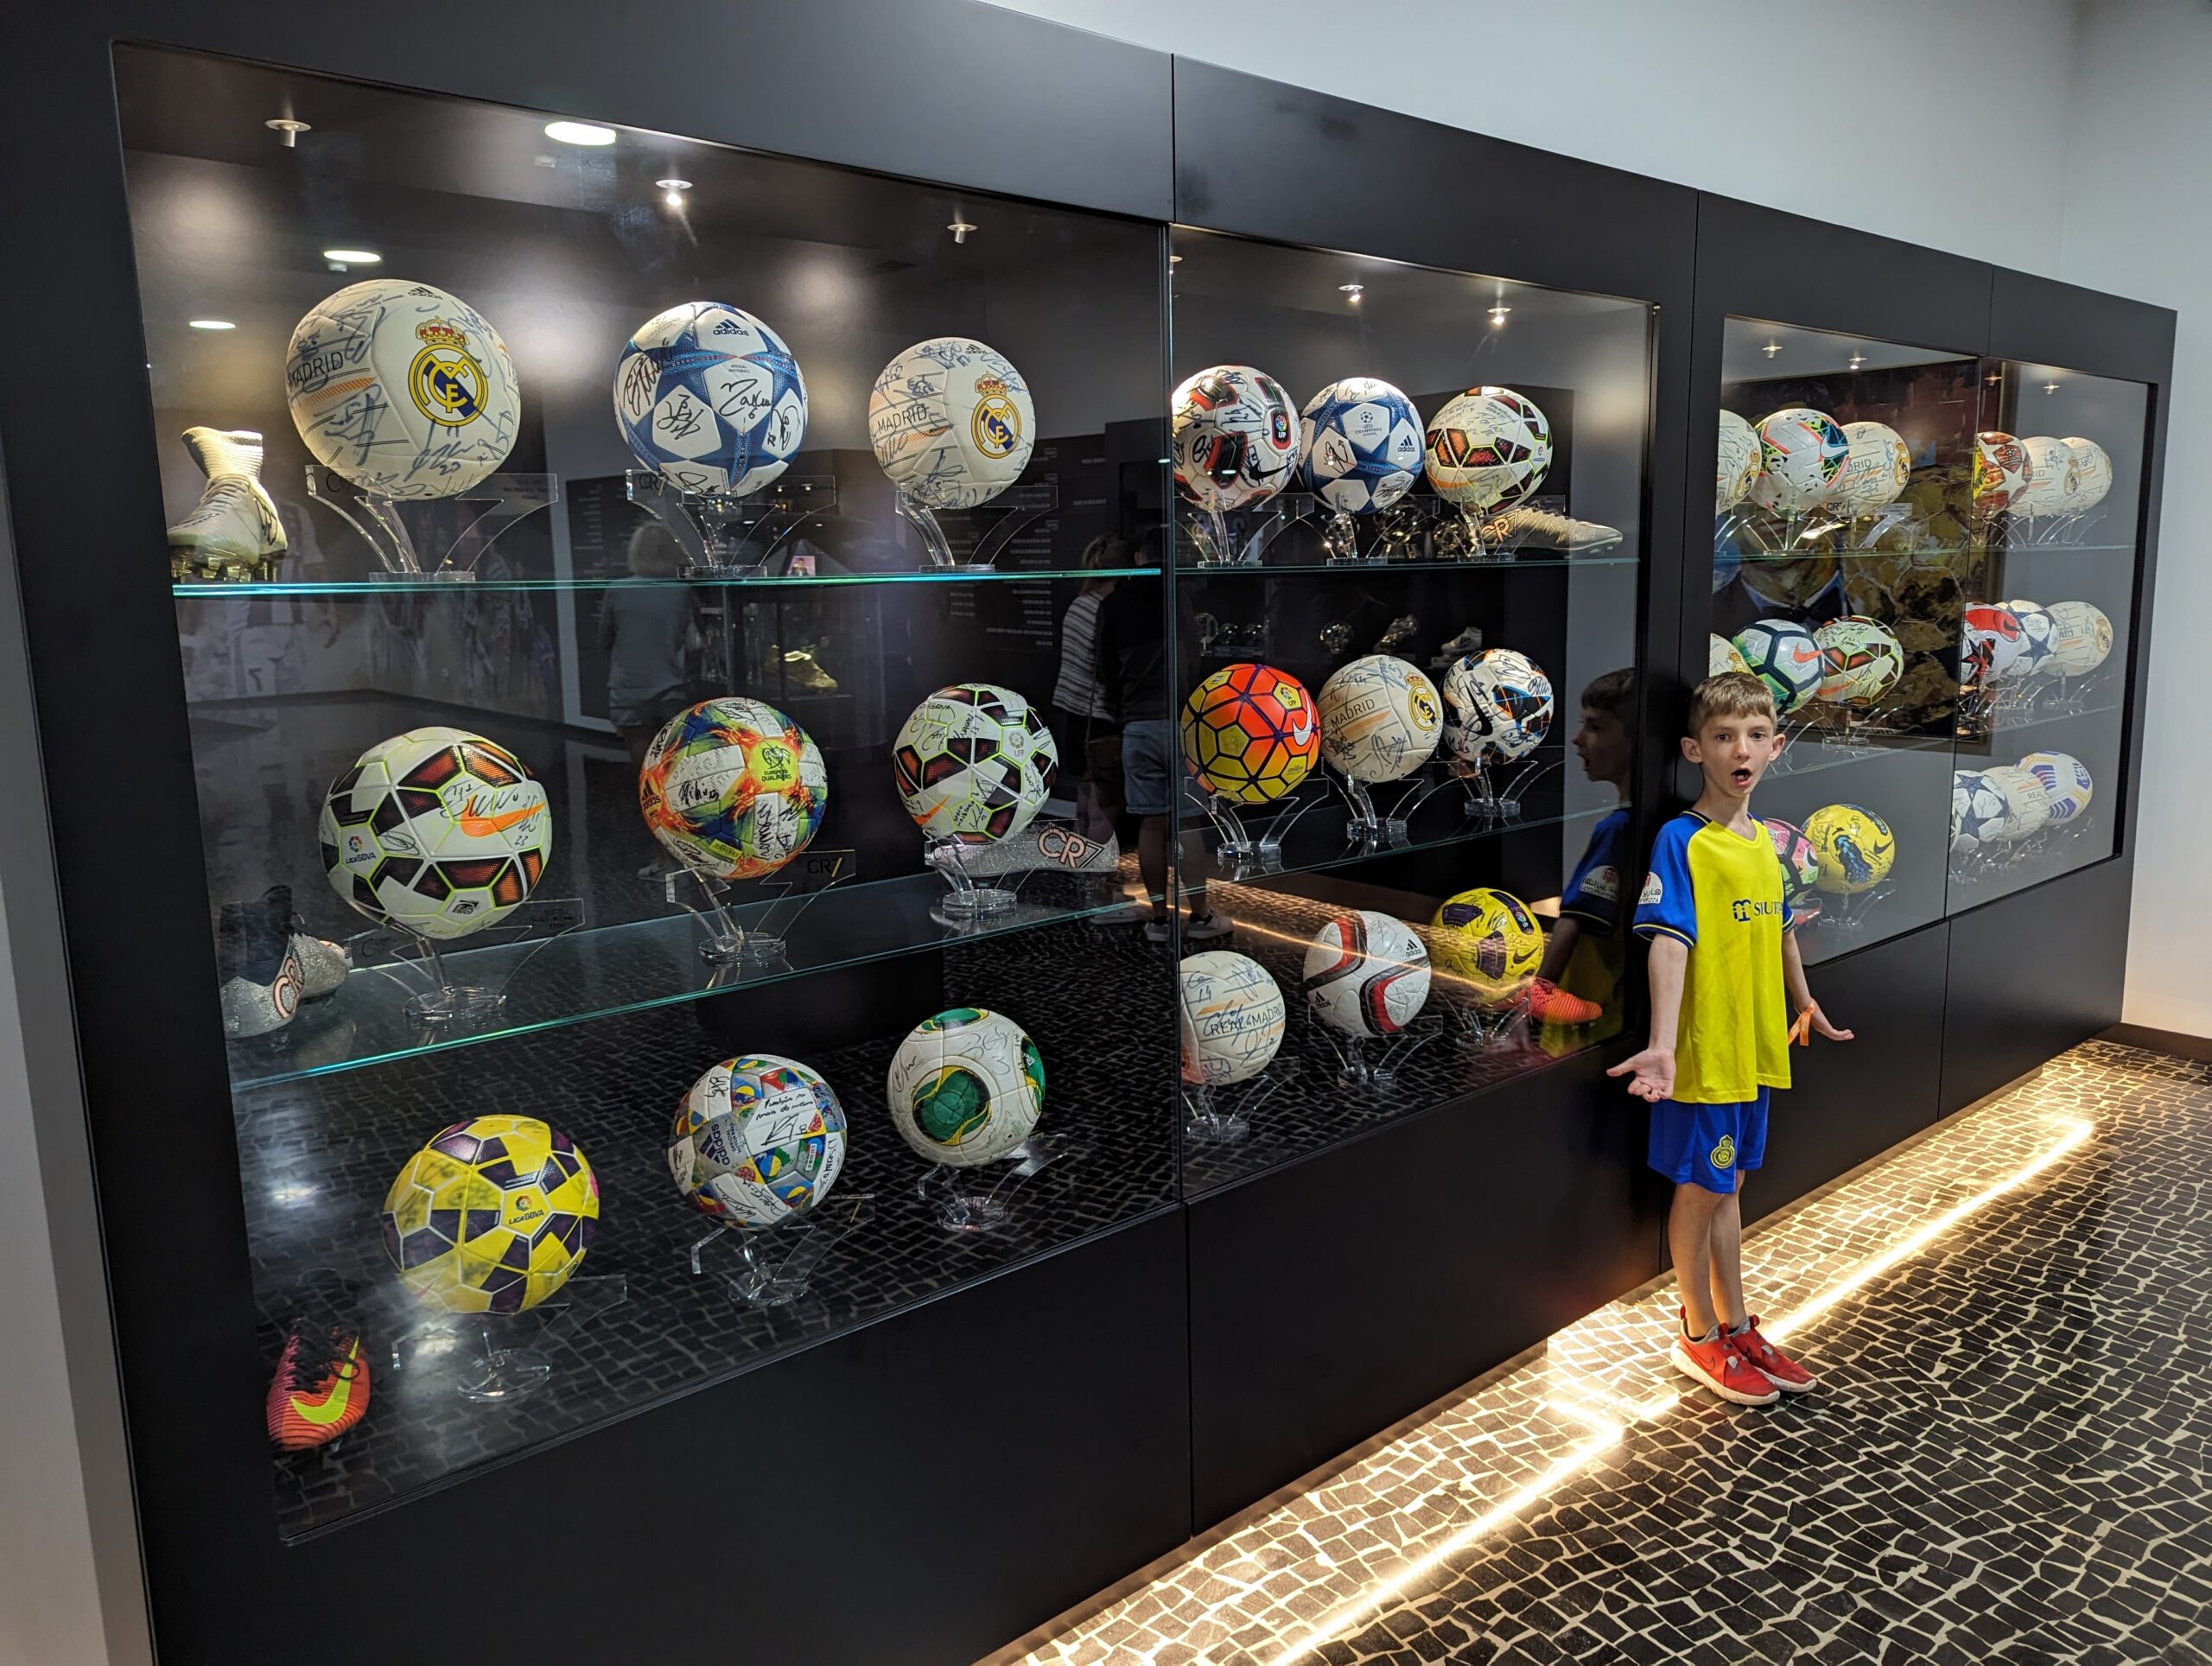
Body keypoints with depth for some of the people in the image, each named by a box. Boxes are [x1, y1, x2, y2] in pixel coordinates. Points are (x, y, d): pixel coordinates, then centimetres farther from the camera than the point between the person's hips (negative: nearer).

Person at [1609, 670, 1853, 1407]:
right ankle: (1699, 1337, 25)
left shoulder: (1765, 840, 6)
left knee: (1727, 1186, 20)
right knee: (1701, 1191, 8)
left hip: (1756, 1047, 7)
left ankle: (1735, 1327, 35)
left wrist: (1805, 1006, 27)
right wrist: (1661, 1046, -35)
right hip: (1705, 1052, -7)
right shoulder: (1680, 840, -17)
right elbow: (1670, 942, -26)